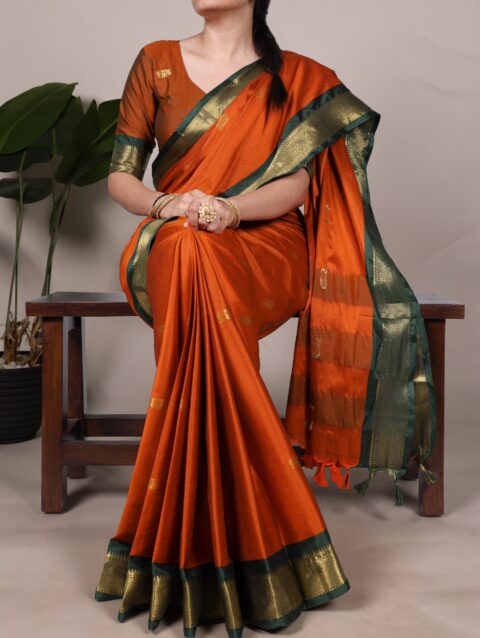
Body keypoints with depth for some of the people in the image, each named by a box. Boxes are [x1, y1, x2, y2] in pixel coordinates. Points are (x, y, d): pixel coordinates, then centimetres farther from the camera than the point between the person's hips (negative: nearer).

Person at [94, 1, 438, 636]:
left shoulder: (299, 79, 11)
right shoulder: (156, 62, 14)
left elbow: (296, 186, -1)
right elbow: (120, 176, 9)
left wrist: (231, 209, -20)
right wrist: (168, 204, -13)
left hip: (262, 247, -1)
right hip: (170, 248, 1)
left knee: (204, 285, -36)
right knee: (194, 284, -35)